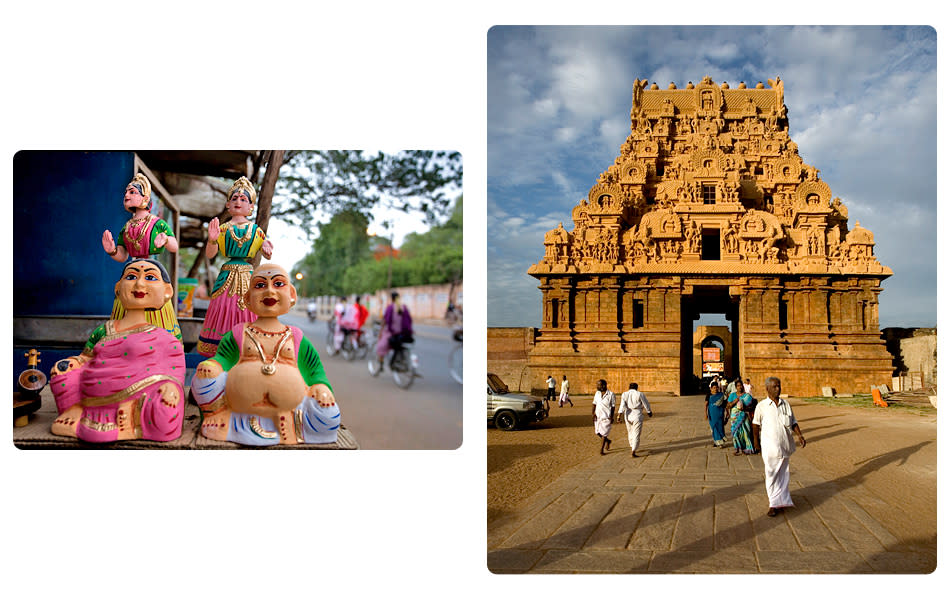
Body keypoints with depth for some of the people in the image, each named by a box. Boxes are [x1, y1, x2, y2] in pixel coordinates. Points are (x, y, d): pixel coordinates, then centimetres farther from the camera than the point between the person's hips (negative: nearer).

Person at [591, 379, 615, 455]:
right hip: (598, 416, 5)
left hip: (606, 417, -5)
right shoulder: (597, 393, 3)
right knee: (597, 432, 8)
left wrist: (612, 417, -8)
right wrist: (593, 412, -4)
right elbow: (595, 403, 9)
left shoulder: (610, 394, -11)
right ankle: (607, 441, 35)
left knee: (604, 433, -4)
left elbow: (613, 406, -5)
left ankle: (601, 450, 5)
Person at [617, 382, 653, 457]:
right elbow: (646, 404, 2)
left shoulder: (624, 394, 1)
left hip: (628, 416, 4)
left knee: (630, 432, 23)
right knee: (636, 434, -1)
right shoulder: (640, 394, -6)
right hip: (637, 416, -4)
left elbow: (622, 405, -11)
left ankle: (632, 447, 36)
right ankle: (633, 451, -8)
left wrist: (619, 415, -17)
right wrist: (649, 412, 19)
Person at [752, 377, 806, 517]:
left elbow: (793, 422, 10)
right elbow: (756, 424, 5)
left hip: (784, 445, 3)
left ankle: (781, 501, 22)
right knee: (771, 474, -3)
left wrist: (800, 435, -4)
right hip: (769, 446, -3)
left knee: (783, 474, 11)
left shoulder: (786, 405, 5)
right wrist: (756, 441, 7)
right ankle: (774, 503, 1)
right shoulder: (762, 406, -4)